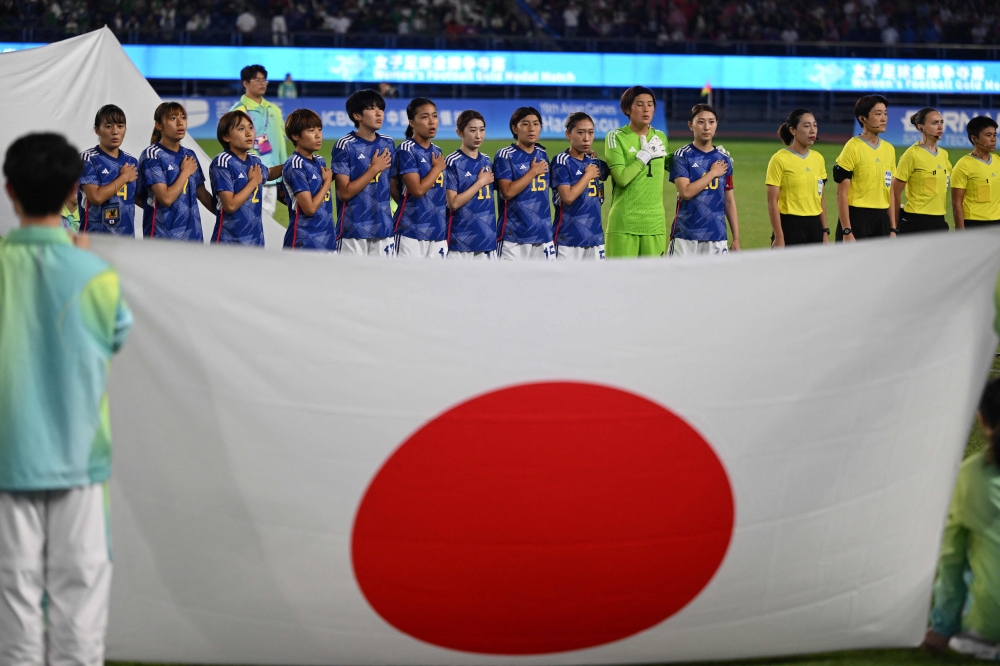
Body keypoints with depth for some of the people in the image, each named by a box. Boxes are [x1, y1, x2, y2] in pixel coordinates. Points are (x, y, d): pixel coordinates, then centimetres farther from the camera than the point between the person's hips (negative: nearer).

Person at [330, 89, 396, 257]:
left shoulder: (388, 144, 9)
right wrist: (374, 169, -12)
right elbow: (344, 193, -12)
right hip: (353, 230, -5)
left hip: (383, 229, 5)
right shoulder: (345, 146, -8)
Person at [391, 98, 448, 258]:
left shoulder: (437, 152, 13)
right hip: (412, 231, -7)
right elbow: (417, 189, -18)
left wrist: (447, 231, 15)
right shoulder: (407, 150, -9)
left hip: (438, 232, 7)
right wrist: (438, 168, -5)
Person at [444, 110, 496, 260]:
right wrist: (480, 182, -11)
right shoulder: (453, 162, -9)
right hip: (461, 240, -6)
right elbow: (453, 203, -14)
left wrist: (493, 231, 13)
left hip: (487, 238, 6)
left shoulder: (487, 161, 10)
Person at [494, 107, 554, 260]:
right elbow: (508, 192, -16)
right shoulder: (505, 156, -6)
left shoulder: (542, 155, 12)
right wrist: (533, 172, -10)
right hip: (514, 235, -6)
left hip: (542, 234, 6)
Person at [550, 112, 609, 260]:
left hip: (594, 235, 7)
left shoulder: (594, 162, 10)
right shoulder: (561, 162, -9)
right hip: (568, 237, -7)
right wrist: (588, 175, -8)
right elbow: (567, 197, -17)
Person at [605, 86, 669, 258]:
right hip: (624, 222, -5)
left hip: (655, 222, 5)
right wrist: (645, 154, -11)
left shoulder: (660, 138, 12)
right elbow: (621, 178, -16)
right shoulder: (616, 137, -4)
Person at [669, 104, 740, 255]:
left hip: (717, 238, 3)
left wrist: (736, 238, 10)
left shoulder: (724, 159, 11)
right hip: (686, 237, -3)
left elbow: (729, 201, 13)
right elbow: (686, 192, -13)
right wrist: (713, 173, -5)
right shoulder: (682, 156, -1)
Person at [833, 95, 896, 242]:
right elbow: (841, 194, -10)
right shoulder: (853, 148, -8)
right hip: (857, 219, -6)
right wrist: (846, 231, -16)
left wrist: (893, 229, 12)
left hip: (882, 220, 6)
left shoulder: (889, 149, 11)